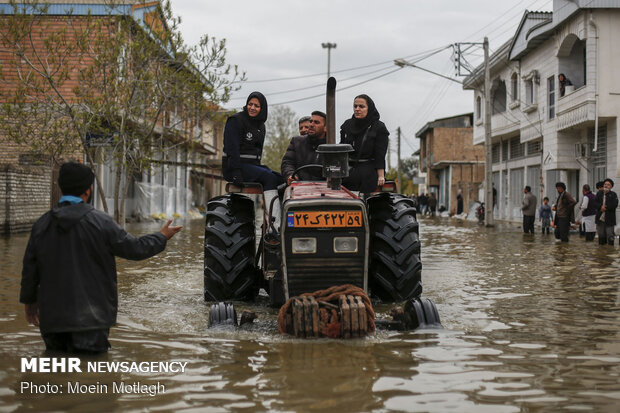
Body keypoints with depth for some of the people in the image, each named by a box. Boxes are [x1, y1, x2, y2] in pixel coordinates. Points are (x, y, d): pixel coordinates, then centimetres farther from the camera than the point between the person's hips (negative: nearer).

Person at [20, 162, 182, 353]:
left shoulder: (42, 224, 2)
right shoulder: (99, 222, -10)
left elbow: (30, 267, 9)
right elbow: (134, 248, -4)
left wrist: (29, 300, 23)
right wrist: (161, 237, 14)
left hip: (52, 314, 4)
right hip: (91, 314, -4)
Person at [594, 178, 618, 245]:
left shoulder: (613, 194, 0)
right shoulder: (599, 193, 11)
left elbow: (614, 205, -13)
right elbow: (595, 203, 1)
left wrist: (605, 207, -17)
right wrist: (601, 206, -18)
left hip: (609, 219, -3)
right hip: (600, 219, 4)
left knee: (610, 236, -3)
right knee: (601, 235, 11)